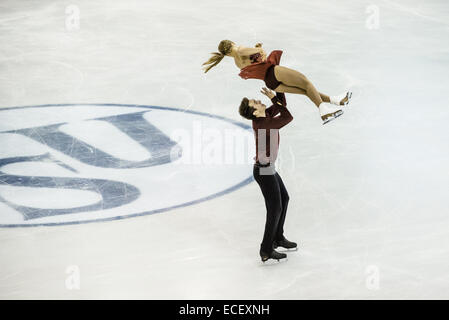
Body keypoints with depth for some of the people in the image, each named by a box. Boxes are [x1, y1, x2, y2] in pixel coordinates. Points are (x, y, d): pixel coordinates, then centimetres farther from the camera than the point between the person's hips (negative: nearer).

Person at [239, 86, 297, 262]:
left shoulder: (264, 116, -1)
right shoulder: (262, 124, -27)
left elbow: (281, 106, 13)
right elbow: (288, 117, -26)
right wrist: (274, 98, -20)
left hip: (268, 168, 10)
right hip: (264, 171, -10)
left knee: (284, 199, 23)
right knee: (275, 209, -2)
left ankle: (278, 238, 39)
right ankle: (266, 251, 8)